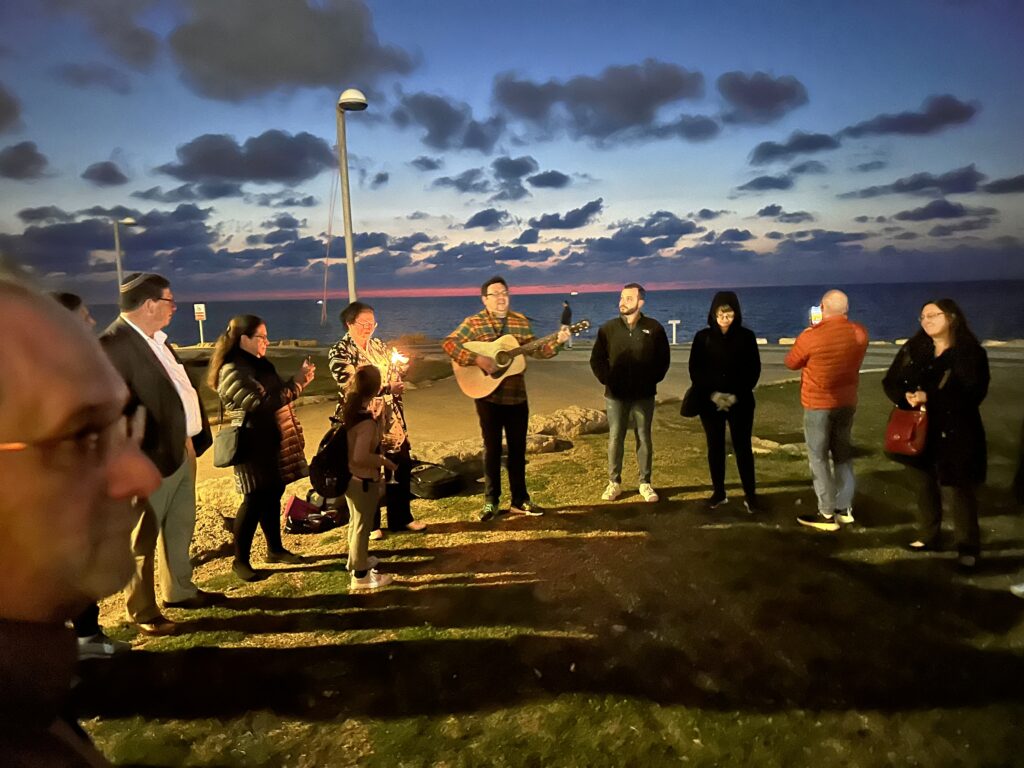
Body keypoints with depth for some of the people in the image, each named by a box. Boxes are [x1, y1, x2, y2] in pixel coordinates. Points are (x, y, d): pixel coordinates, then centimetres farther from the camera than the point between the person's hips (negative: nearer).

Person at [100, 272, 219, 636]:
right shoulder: (113, 343, -19)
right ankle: (143, 611, 21)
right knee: (143, 538, 7)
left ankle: (179, 589, 38)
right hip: (152, 457, -9)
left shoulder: (157, 340, 11)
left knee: (180, 529, 21)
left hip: (182, 450, 9)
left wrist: (194, 437, 15)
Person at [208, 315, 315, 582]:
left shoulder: (261, 364, 11)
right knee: (255, 501, -3)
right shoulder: (232, 371, -18)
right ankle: (240, 560, 11)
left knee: (273, 496, 15)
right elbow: (263, 403, -26)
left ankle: (275, 549, 27)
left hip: (273, 442, 9)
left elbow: (278, 395, 19)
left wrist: (300, 380, 2)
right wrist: (298, 382, -20)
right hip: (254, 446, -8)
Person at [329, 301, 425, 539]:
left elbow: (395, 375, 21)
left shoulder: (379, 346, 11)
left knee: (402, 465, 10)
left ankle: (401, 518, 27)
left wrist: (400, 368, 0)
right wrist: (387, 388, -25)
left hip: (390, 418, 6)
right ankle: (369, 525, 23)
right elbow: (352, 387, -21)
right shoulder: (339, 353, -10)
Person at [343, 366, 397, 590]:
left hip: (350, 477, 9)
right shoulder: (367, 421, -27)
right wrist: (385, 461, -20)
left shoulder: (351, 409, 0)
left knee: (356, 522, 26)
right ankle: (361, 575, 19)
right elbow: (360, 457, -33)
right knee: (363, 526, 6)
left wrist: (378, 414, 3)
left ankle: (356, 560, 44)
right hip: (364, 481, -9)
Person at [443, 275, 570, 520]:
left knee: (518, 449, 10)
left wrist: (556, 342, -8)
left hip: (517, 396, 4)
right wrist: (478, 359, -25)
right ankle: (491, 502, 16)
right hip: (488, 396, -4)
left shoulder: (521, 321, 8)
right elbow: (448, 343, -15)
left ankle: (520, 500, 21)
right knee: (492, 448, 5)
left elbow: (535, 350, 10)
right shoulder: (474, 322, -6)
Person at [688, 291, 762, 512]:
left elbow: (754, 370, -2)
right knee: (715, 446, 7)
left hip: (740, 402, -1)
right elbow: (695, 369, -1)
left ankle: (750, 494, 10)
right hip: (710, 401, 1)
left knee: (742, 446, 2)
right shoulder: (703, 337, 1)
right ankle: (718, 492, 18)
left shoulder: (746, 336, 0)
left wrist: (736, 394, -13)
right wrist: (712, 393, -13)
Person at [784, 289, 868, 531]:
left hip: (818, 404, -5)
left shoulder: (811, 336, -20)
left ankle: (828, 514, 5)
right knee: (843, 454, 17)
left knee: (818, 457, 3)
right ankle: (845, 508, 24)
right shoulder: (860, 333, -4)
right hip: (848, 402, 6)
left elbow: (791, 363, -4)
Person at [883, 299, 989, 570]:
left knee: (962, 488, 6)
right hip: (920, 430, 4)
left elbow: (973, 395, -18)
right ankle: (928, 536, 30)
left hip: (957, 433, -4)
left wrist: (929, 398, -25)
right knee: (925, 484, 14)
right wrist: (907, 397, -20)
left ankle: (968, 546, 18)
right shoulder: (913, 349, 2)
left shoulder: (972, 353, -10)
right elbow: (890, 382, 2)